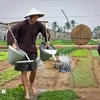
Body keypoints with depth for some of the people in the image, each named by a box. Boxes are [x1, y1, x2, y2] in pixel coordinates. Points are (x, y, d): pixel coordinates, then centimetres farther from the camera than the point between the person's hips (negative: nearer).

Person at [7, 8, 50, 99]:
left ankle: (32, 85, 36)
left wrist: (47, 41, -3)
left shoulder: (39, 24, -5)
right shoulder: (22, 24, -16)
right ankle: (27, 92, 8)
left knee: (34, 70, 4)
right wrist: (13, 43, -25)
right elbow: (10, 32, -15)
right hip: (21, 50, -3)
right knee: (24, 71, -3)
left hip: (32, 50, 3)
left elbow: (46, 32, 12)